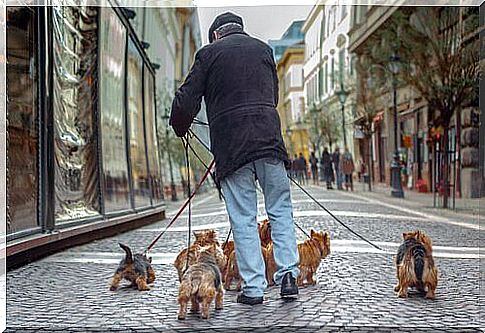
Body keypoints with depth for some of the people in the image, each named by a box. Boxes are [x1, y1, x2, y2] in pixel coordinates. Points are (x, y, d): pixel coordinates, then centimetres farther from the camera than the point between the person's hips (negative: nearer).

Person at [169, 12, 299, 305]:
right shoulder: (264, 49, 17)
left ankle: (253, 288, 3)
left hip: (230, 143, -2)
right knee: (281, 209, 10)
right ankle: (288, 275, 2)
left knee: (243, 218, 2)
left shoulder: (209, 53, 6)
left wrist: (180, 128, 20)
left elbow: (186, 100, 2)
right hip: (269, 136, 2)